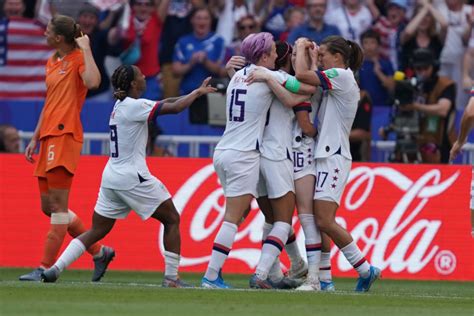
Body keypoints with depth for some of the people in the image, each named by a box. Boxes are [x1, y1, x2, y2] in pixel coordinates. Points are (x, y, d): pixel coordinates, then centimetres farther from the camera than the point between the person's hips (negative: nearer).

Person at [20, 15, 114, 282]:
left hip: (65, 135, -10)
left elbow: (93, 82, -28)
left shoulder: (78, 59, -5)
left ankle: (45, 268, -11)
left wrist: (86, 49, -18)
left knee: (57, 205, -10)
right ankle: (99, 252, 17)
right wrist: (35, 139, 23)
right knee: (48, 206, 9)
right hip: (49, 137, 10)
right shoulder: (52, 63, 20)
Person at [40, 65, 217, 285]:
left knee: (97, 231, 11)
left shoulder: (120, 105, 13)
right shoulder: (134, 106, -12)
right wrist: (197, 93, -2)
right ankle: (171, 277, 2)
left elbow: (163, 103, 18)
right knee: (172, 220, 7)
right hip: (133, 177, -8)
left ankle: (55, 269, -2)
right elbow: (173, 108, -16)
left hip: (111, 177, 8)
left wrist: (194, 94, 12)